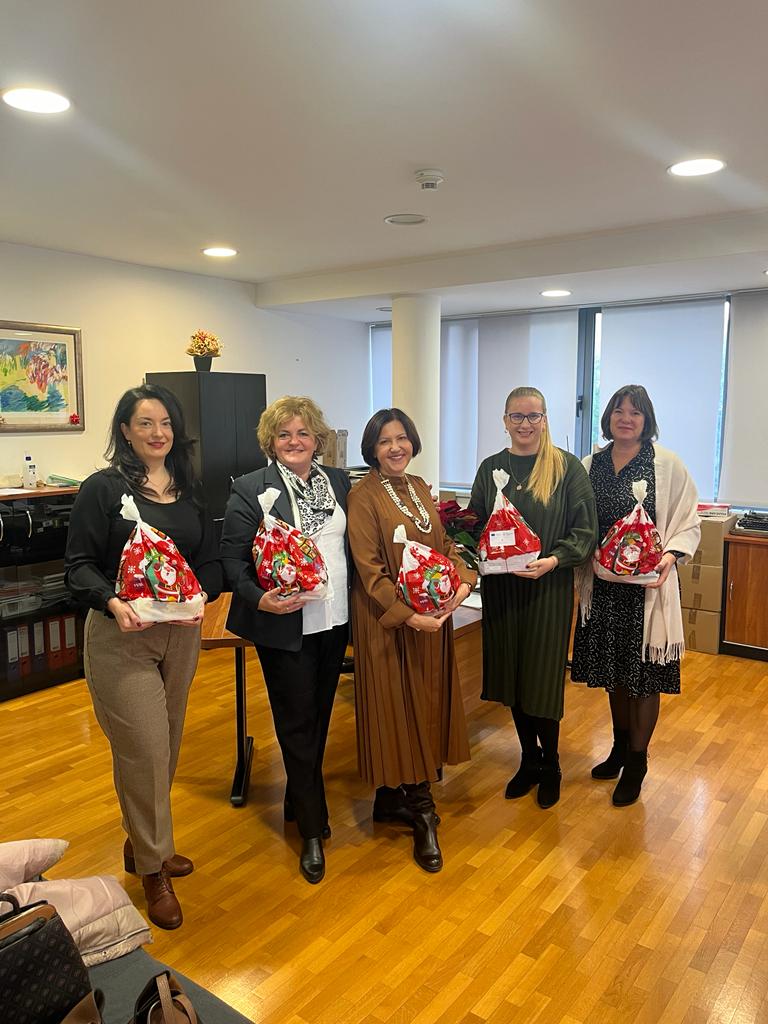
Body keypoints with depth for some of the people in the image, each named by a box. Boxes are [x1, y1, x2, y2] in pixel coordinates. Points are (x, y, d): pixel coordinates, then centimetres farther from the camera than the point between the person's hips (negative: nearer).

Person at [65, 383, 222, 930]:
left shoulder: (189, 491, 8)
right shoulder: (103, 488, -7)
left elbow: (211, 560, 8)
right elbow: (79, 563, -8)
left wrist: (200, 598, -11)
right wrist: (112, 603, -26)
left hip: (181, 633, 5)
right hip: (121, 636, -5)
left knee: (166, 746, 16)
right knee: (143, 750, -2)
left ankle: (143, 844, 38)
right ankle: (154, 870, 18)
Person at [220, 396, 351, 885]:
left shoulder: (339, 481, 7)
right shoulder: (250, 489, -6)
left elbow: (352, 545, 11)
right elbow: (232, 557, -7)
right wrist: (259, 599, -22)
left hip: (334, 621, 5)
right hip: (284, 624, -5)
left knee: (320, 716, 17)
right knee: (298, 723, 4)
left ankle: (299, 799, 40)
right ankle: (313, 830, 19)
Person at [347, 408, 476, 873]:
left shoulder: (420, 487, 10)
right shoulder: (364, 497, -11)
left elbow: (444, 543, 11)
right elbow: (369, 570, -16)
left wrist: (463, 580, -8)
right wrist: (408, 615, -22)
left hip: (434, 613, 7)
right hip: (388, 619, -7)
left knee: (429, 701, 13)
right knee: (397, 706, 3)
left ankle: (402, 799, 29)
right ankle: (418, 808, 18)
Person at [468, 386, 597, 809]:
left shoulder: (567, 467, -5)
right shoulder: (491, 468, 7)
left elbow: (585, 529, -7)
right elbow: (474, 525, 12)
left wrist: (554, 560, -21)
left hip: (548, 588, -3)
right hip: (500, 587, 4)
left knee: (543, 678, 3)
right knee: (511, 675, 12)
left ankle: (550, 766, 26)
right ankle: (529, 759, 31)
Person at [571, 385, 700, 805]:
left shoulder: (667, 465, -5)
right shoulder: (591, 465, 6)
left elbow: (688, 523, -3)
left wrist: (671, 554, -19)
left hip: (648, 586, -4)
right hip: (603, 586, 4)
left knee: (643, 675, 4)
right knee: (613, 669, 17)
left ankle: (636, 763, 22)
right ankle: (620, 746, 38)